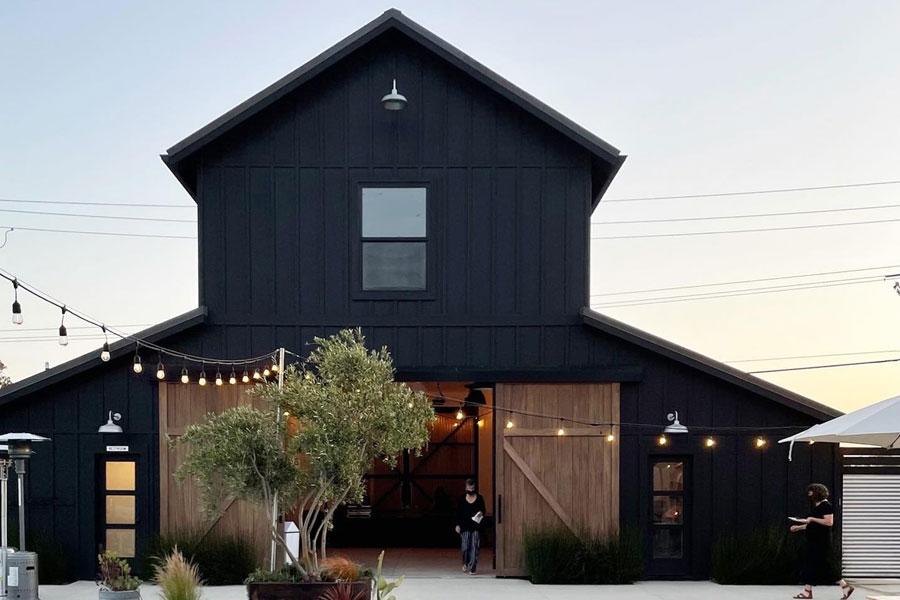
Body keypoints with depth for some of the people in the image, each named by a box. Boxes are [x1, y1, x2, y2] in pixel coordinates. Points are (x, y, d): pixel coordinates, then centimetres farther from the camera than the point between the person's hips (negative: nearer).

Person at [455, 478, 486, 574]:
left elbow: (483, 510, 10)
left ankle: (472, 568, -3)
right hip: (465, 526, 1)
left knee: (474, 548, -5)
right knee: (465, 547, 1)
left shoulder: (479, 498, 5)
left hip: (476, 527, -1)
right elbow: (458, 512, 8)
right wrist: (458, 525, 3)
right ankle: (465, 564, 26)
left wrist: (481, 513, -13)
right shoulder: (462, 499, 6)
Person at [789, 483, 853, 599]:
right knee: (809, 565, 5)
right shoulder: (815, 506, 16)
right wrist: (798, 527, 17)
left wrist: (812, 519, -22)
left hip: (822, 542, -10)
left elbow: (829, 522, -22)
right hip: (813, 541, 10)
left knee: (825, 566, -8)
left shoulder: (826, 506, -12)